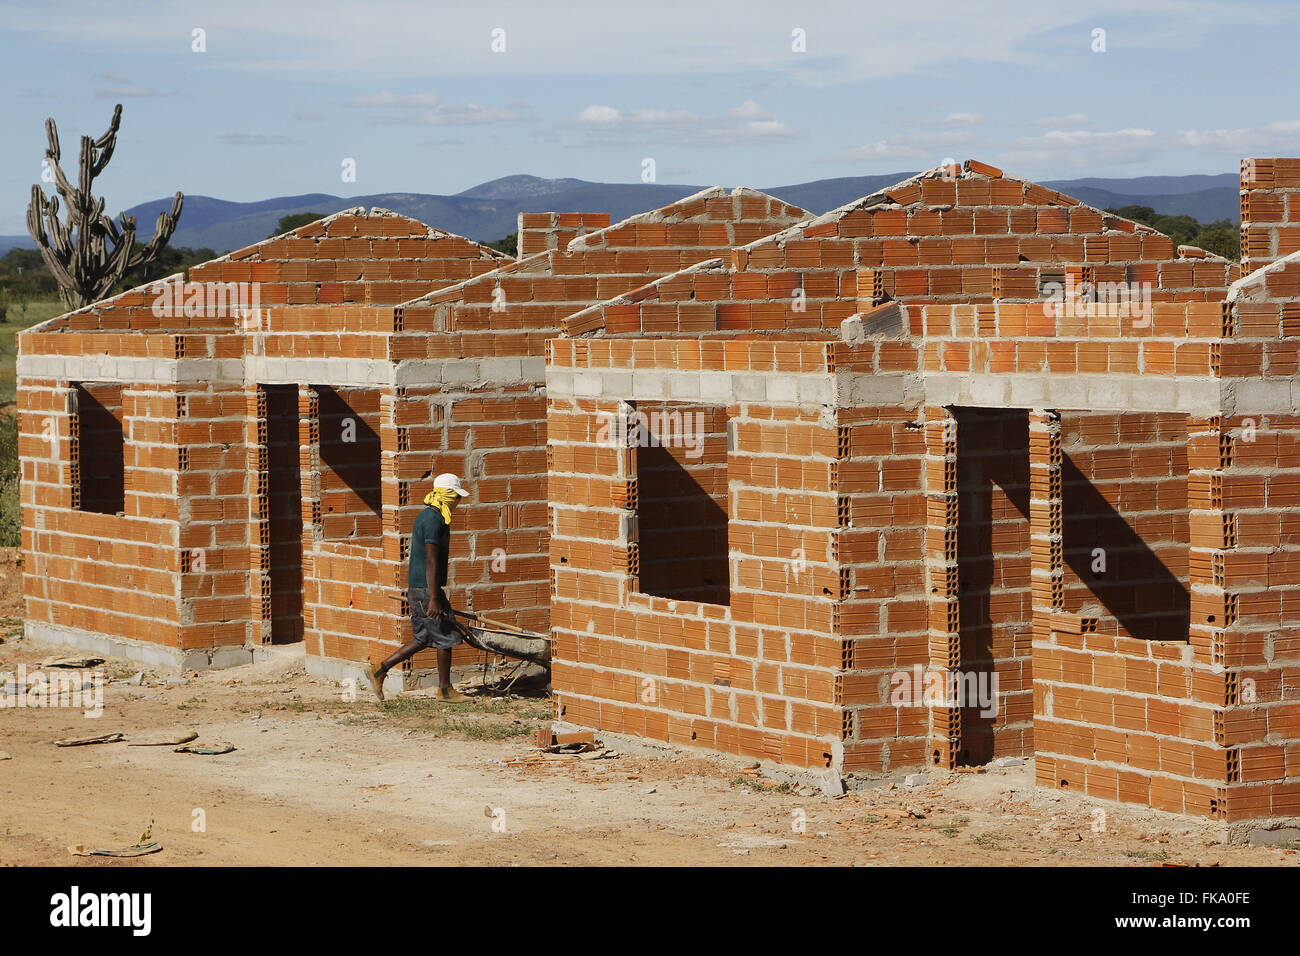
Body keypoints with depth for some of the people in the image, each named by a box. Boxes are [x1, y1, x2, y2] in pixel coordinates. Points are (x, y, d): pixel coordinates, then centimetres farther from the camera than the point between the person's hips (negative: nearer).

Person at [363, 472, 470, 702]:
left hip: (416, 588, 10)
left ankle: (379, 672, 13)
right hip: (426, 589, -10)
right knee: (445, 638, 0)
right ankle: (445, 690, 10)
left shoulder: (425, 516, 15)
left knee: (422, 639, 13)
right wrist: (434, 599, -23)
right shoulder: (433, 520, -17)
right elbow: (431, 561, -21)